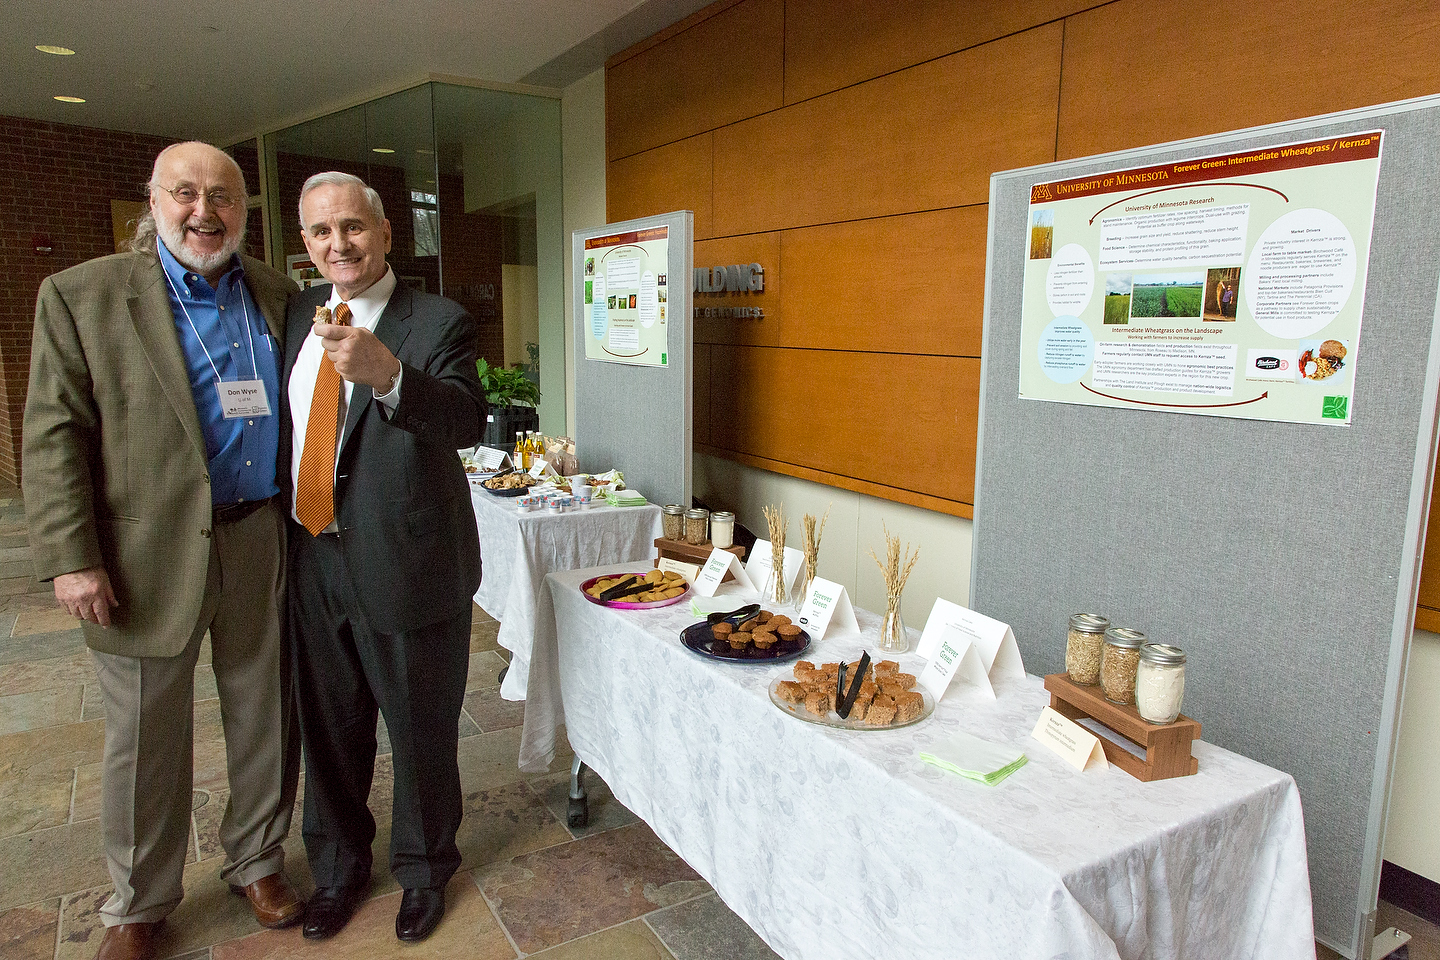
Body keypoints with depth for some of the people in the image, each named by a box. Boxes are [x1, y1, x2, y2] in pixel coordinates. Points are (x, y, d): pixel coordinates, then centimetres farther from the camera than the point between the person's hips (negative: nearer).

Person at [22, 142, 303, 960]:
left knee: (266, 721, 14)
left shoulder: (276, 295, 7)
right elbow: (55, 434, -5)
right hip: (149, 554, -2)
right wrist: (71, 556, -12)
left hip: (263, 545, 3)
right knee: (146, 739, 12)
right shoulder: (82, 295, -2)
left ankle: (258, 862, 36)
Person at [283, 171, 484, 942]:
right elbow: (275, 420, 16)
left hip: (404, 565, -5)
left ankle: (423, 870, 37)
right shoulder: (299, 314, 8)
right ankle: (338, 865, 45)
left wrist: (386, 375, -46)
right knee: (328, 730, 20)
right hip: (313, 560, 5)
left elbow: (468, 421, -27)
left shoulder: (439, 323, -10)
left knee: (421, 732, 11)